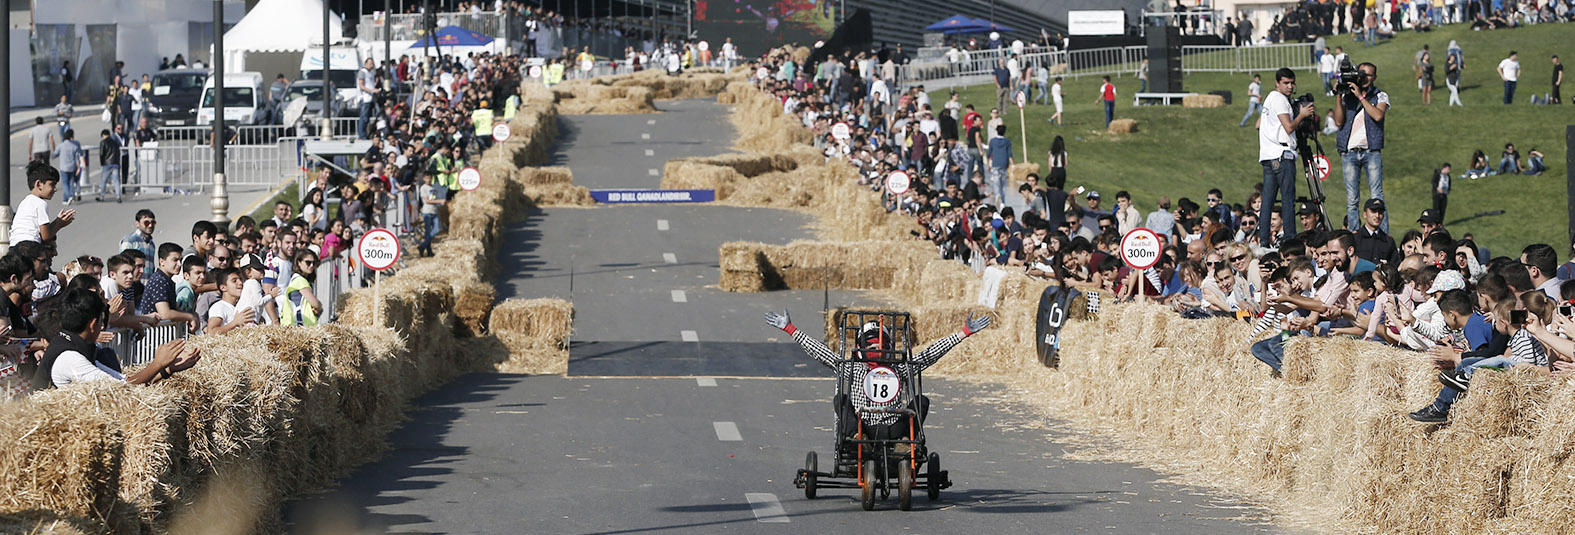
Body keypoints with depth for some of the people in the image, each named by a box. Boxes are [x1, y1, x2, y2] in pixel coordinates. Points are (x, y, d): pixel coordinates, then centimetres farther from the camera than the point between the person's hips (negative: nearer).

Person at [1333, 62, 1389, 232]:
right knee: (1351, 199, -1)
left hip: (1371, 151, -2)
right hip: (1349, 152, 2)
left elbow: (1378, 115, -11)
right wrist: (1339, 97, -6)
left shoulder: (1380, 96, 9)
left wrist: (1360, 97, -10)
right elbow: (1339, 121, 3)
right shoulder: (1347, 95, 13)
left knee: (1376, 197, -8)